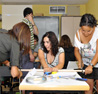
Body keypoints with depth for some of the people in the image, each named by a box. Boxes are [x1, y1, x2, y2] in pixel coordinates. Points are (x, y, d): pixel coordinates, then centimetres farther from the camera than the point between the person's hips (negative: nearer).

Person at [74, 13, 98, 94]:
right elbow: (77, 50, 2)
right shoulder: (78, 34, -9)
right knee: (89, 85, 2)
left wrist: (91, 65, -33)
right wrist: (80, 61, -13)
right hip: (86, 63, 3)